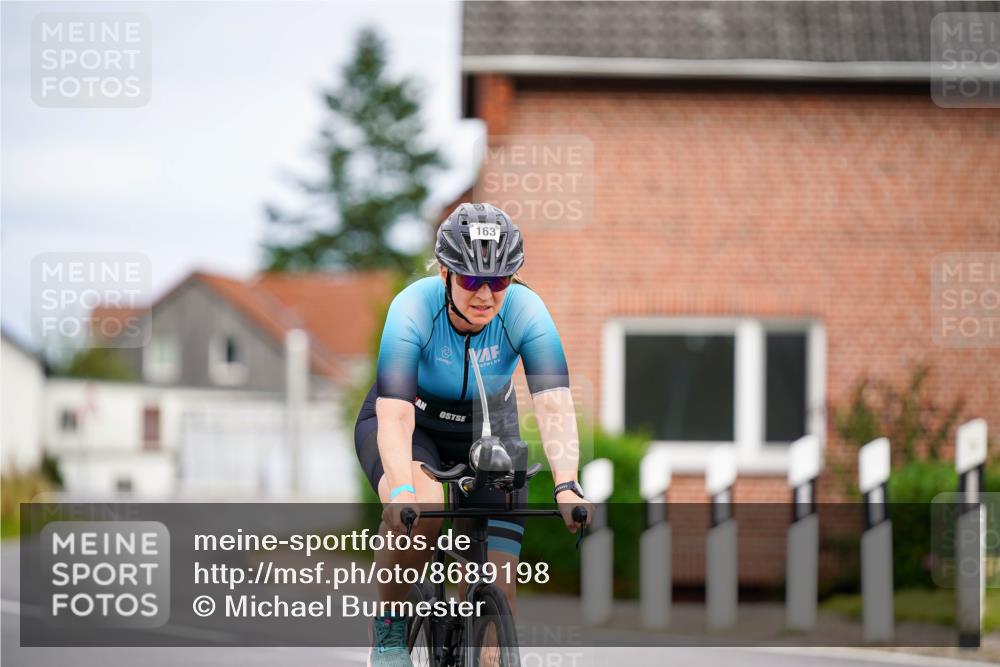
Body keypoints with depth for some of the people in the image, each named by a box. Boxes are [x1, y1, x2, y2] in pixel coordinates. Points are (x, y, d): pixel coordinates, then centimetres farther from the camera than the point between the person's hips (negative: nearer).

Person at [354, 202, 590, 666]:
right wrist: (401, 492, -55)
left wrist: (566, 488, -51)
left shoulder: (525, 311, -26)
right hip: (412, 425, -2)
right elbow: (394, 415, -39)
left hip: (487, 434, 2)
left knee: (496, 591, -12)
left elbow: (554, 404, -35)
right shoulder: (413, 308, -31)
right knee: (419, 514, -36)